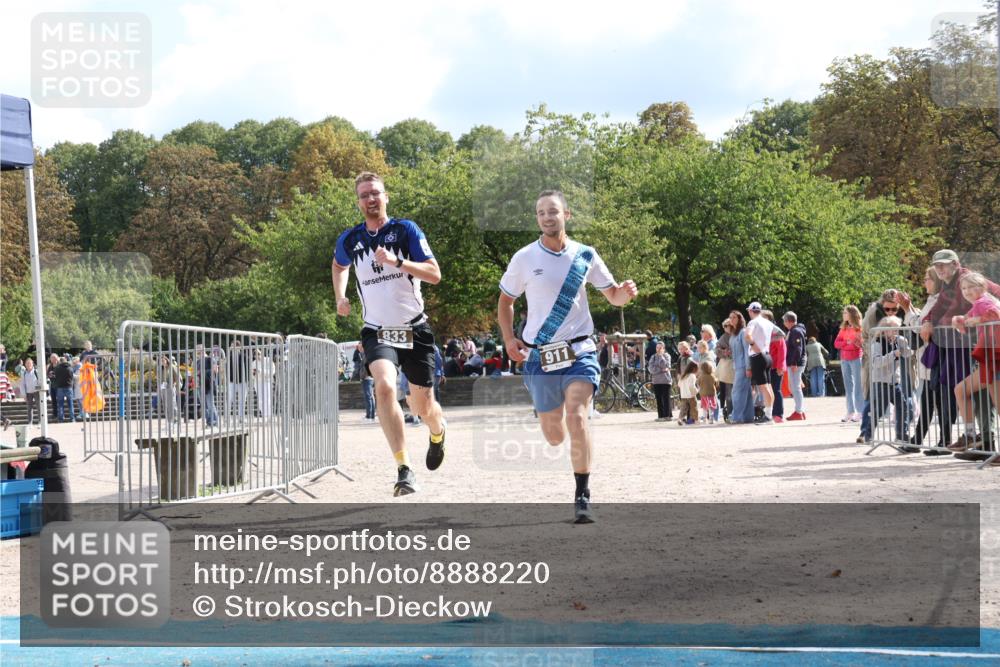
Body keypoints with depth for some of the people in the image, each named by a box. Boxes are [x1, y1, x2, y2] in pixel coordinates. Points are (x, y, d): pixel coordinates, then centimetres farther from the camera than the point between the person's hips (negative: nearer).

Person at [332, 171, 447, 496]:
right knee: (384, 386, -28)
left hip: (415, 330, -1)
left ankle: (438, 433, 45)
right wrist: (340, 296, 11)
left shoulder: (406, 230, -4)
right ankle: (404, 469, -27)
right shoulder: (350, 240, 4)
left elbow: (434, 274, -10)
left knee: (423, 405, 5)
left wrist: (397, 262, -23)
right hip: (377, 332, 1)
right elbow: (339, 266, 29)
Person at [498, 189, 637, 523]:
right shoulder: (524, 258, 1)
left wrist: (624, 292, -12)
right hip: (539, 357, 1)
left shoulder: (585, 255, 2)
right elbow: (506, 300, 13)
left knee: (576, 417, -22)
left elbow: (612, 296, 11)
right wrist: (509, 338, -1)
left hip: (579, 352, -1)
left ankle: (582, 498, -17)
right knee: (554, 436, 6)